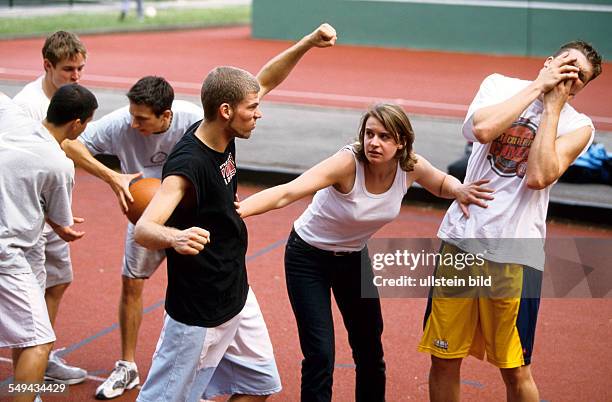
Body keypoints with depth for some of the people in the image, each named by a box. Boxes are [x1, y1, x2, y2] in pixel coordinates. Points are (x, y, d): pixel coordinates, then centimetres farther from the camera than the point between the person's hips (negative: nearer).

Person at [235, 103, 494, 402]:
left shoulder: (410, 166, -16)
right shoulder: (349, 163, -33)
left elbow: (442, 183, 6)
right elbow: (287, 192, -44)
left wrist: (458, 190, -18)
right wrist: (239, 209, -61)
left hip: (354, 257, 5)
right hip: (308, 257, -5)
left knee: (370, 350, 13)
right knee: (320, 356, -11)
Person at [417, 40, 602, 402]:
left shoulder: (577, 126, 1)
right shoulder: (500, 85, 7)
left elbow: (538, 177, -16)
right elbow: (481, 129, -15)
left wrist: (552, 107, -9)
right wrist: (538, 86, -9)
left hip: (515, 254, -2)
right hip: (461, 238, 2)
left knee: (516, 371, 3)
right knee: (444, 360, 8)